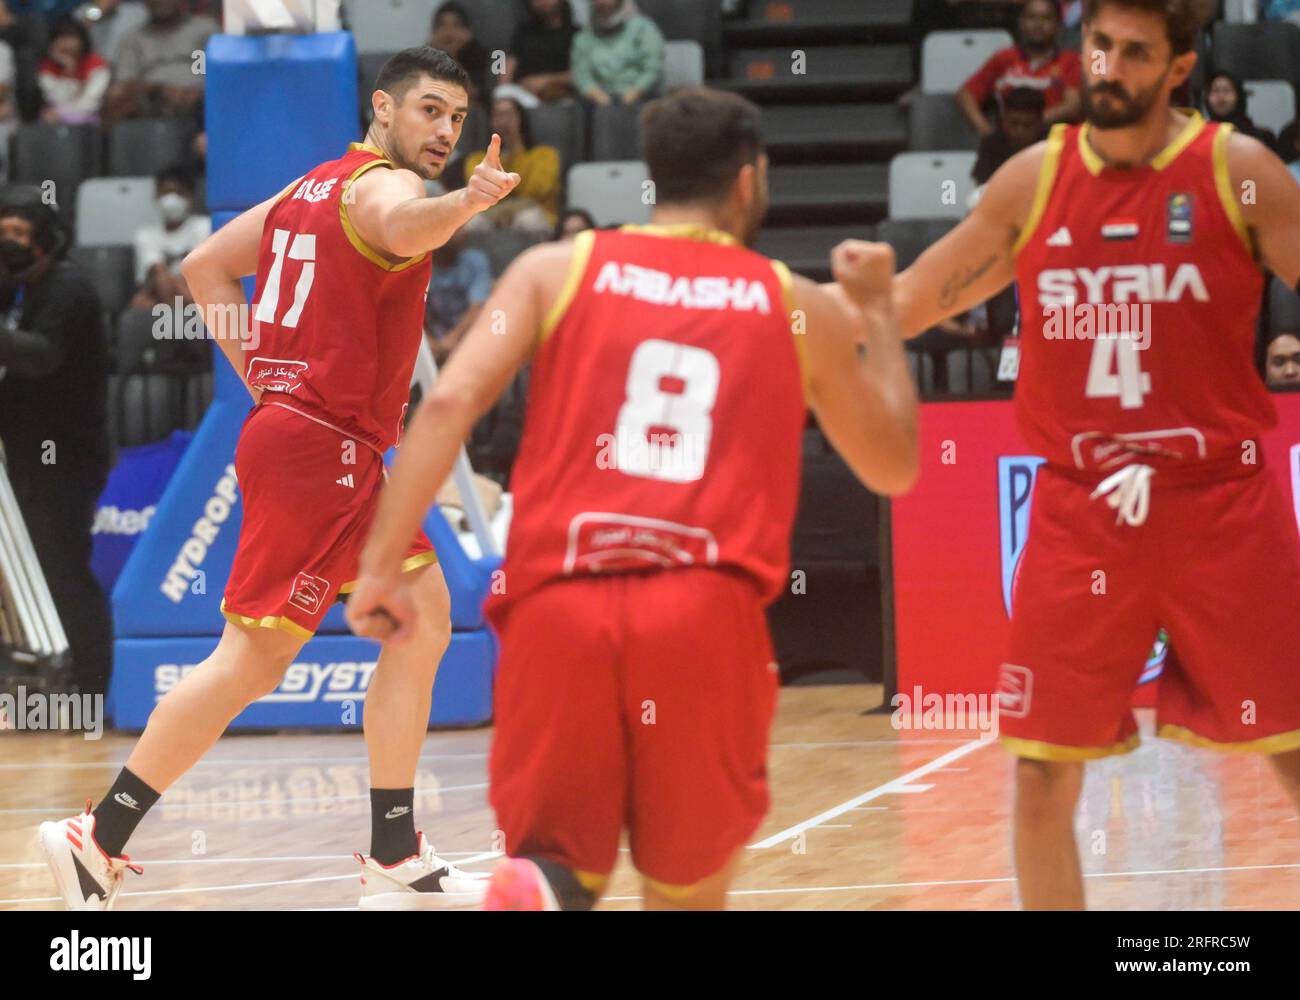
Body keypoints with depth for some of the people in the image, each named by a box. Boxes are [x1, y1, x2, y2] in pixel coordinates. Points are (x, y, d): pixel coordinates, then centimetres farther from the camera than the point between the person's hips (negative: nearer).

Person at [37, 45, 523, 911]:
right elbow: (401, 229, -37)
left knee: (422, 619, 9)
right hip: (318, 449, -10)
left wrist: (265, 378, 15)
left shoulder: (313, 189, 17)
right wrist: (464, 204, -59)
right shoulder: (381, 184, -11)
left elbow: (204, 267, 21)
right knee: (253, 659, -8)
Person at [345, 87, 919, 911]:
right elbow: (894, 468, 29)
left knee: (560, 862, 12)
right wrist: (878, 313, 41)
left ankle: (534, 895, -24)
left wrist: (382, 562, 0)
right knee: (688, 890, 18)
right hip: (706, 611, 0)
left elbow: (451, 401, 0)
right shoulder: (800, 307, 16)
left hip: (559, 602, 1)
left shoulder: (558, 270, 14)